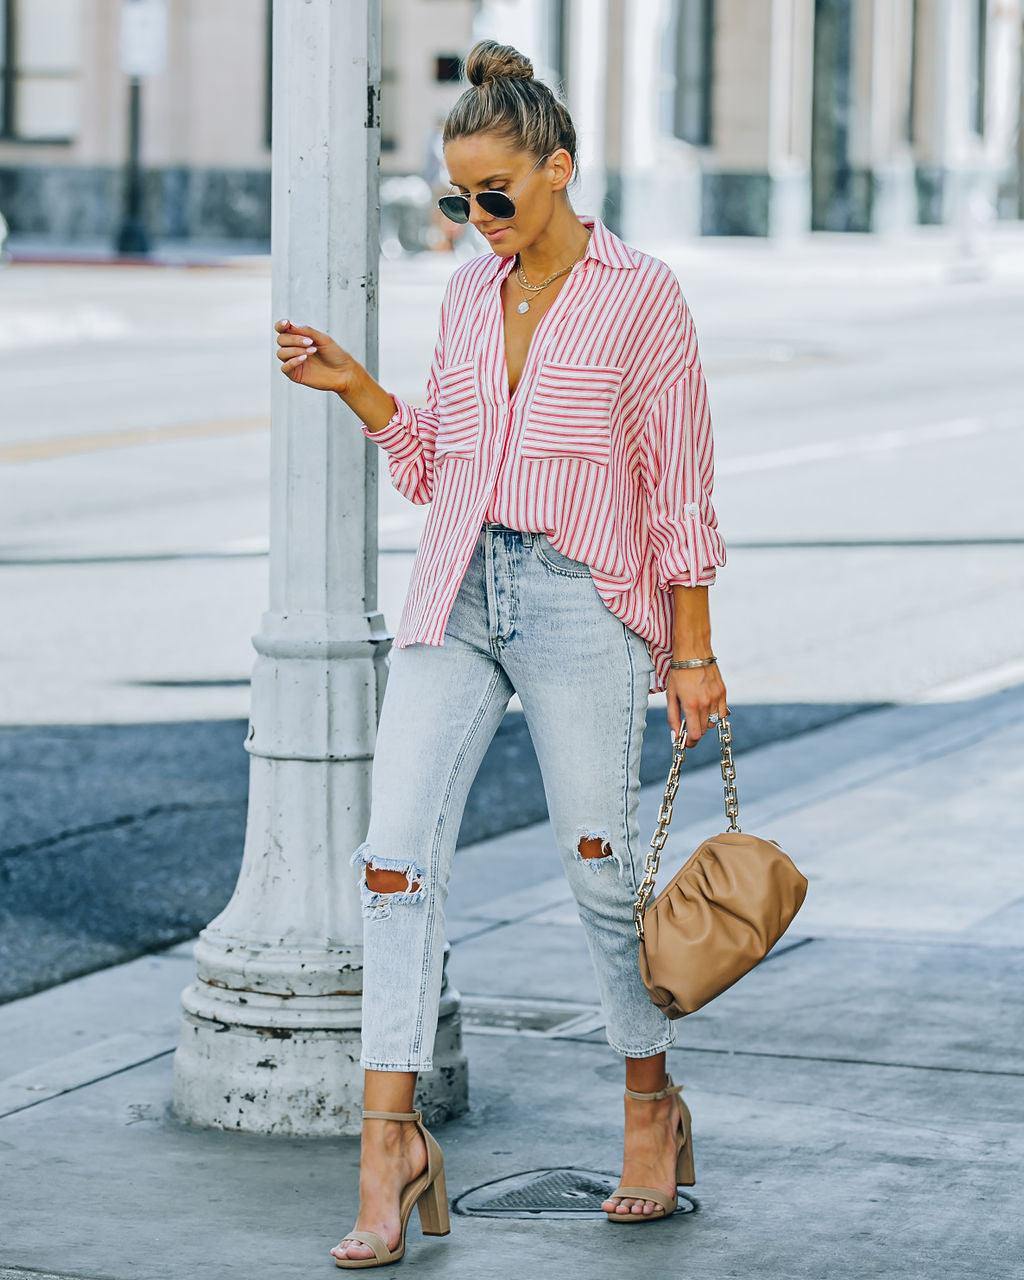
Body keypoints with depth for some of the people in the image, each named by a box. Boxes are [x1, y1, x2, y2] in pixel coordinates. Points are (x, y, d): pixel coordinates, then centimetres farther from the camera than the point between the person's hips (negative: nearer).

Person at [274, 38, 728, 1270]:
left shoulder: (643, 296, -3)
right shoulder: (469, 294, 12)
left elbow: (680, 488, -3)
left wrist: (693, 652, -5)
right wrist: (354, 387, 4)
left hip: (583, 601, -4)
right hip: (457, 591, 5)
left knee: (601, 867, 3)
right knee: (396, 854, -9)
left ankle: (653, 1105, 26)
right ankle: (390, 1142, -9)